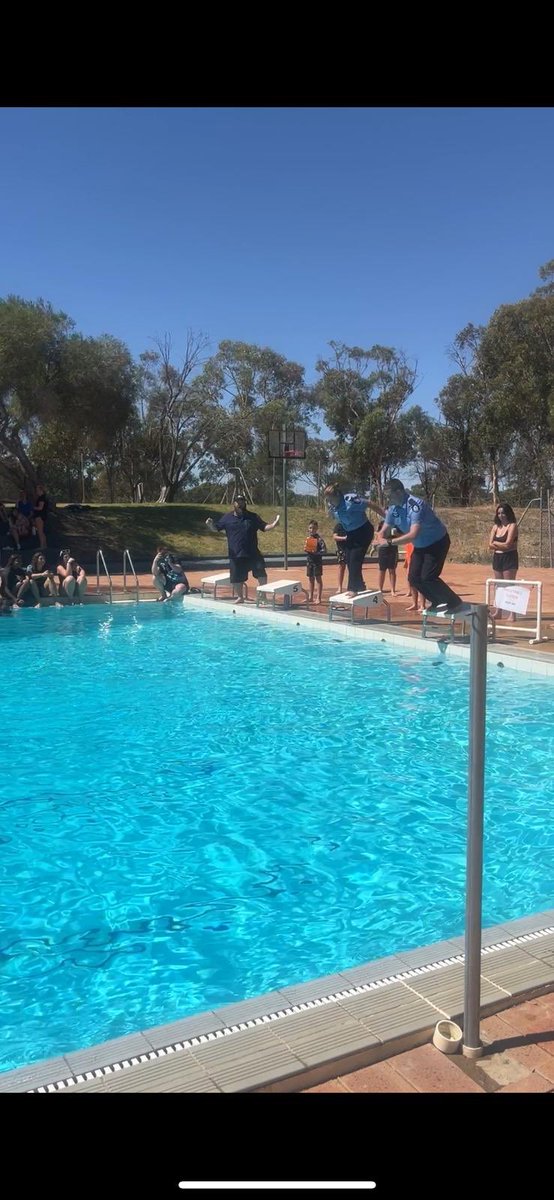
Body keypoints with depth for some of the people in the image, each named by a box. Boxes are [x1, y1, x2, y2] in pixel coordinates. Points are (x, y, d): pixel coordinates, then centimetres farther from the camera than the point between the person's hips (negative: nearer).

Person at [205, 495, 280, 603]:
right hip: (236, 554, 0)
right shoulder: (227, 517, 5)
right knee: (238, 578, 8)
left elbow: (264, 527, 4)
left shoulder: (253, 517, 5)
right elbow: (216, 529, 8)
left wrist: (273, 525, -16)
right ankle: (240, 597, 27)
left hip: (253, 554, 0)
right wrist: (210, 524, -14)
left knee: (261, 573, -9)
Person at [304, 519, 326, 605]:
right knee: (310, 578, 14)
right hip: (309, 560, 7)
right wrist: (306, 549, -6)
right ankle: (311, 597, 24)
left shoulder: (319, 539, -13)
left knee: (318, 578, 1)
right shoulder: (308, 538, 6)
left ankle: (319, 598, 6)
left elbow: (324, 550, -18)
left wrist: (316, 552, -27)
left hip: (317, 561, -7)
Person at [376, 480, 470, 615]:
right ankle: (440, 603, 21)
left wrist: (390, 541, -41)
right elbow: (384, 532, -2)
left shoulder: (415, 505, -31)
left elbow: (413, 534, -40)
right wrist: (381, 540, -26)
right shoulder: (393, 509, -6)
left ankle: (458, 605, -8)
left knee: (428, 577, -19)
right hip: (420, 546, 8)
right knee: (413, 578, 4)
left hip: (437, 542, -8)